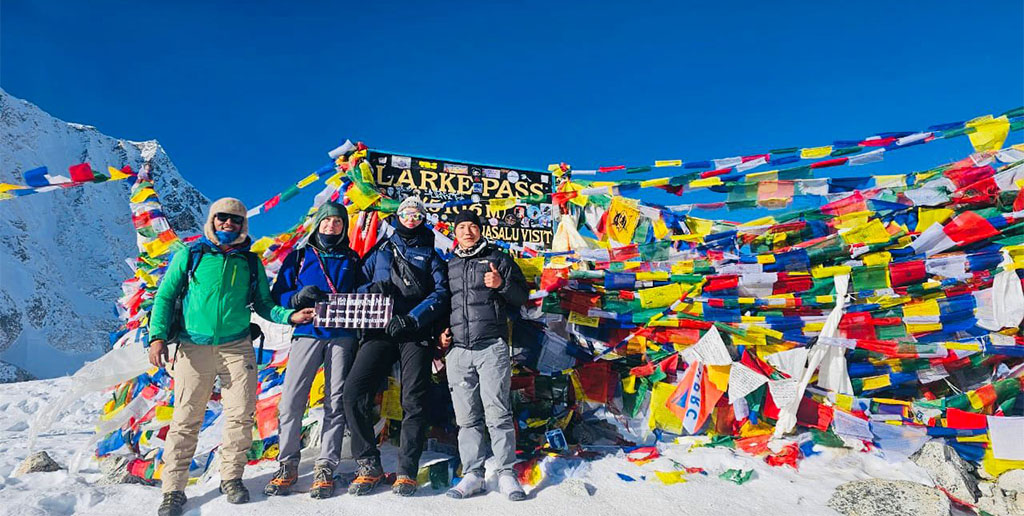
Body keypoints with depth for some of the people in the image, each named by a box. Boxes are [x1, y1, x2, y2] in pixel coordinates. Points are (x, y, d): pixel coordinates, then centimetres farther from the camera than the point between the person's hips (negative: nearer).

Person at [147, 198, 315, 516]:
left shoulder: (250, 263, 10)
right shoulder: (190, 256, 5)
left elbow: (262, 303, 12)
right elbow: (165, 296, 6)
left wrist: (289, 316, -5)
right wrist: (158, 336, -6)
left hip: (237, 348, 2)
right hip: (194, 348, -1)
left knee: (241, 415, 1)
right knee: (186, 419, 1)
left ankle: (231, 478, 19)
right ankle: (174, 490, 13)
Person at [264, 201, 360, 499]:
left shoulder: (352, 260, 17)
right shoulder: (299, 256, 13)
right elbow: (277, 295, 8)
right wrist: (299, 297, -12)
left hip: (342, 336, 1)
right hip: (307, 333, 0)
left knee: (336, 402, 0)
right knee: (291, 400, -7)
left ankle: (325, 467, 7)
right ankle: (287, 466, 6)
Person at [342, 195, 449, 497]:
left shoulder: (431, 255, 16)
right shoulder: (381, 251, 23)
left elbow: (441, 293, 1)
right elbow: (357, 285, 18)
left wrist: (412, 320, -14)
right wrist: (372, 287, -7)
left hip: (416, 333, -2)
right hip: (380, 330, 2)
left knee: (413, 401, -7)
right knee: (355, 391, -13)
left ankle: (407, 472, 2)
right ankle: (368, 466, -1)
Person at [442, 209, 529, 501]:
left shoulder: (498, 259, 10)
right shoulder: (448, 267, 19)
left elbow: (522, 296, 5)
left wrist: (502, 284, -13)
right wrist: (440, 331, 10)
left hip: (492, 348, -3)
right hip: (457, 350, 3)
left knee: (498, 413, -6)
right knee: (467, 417, 4)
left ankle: (506, 474, 2)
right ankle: (472, 475, 11)